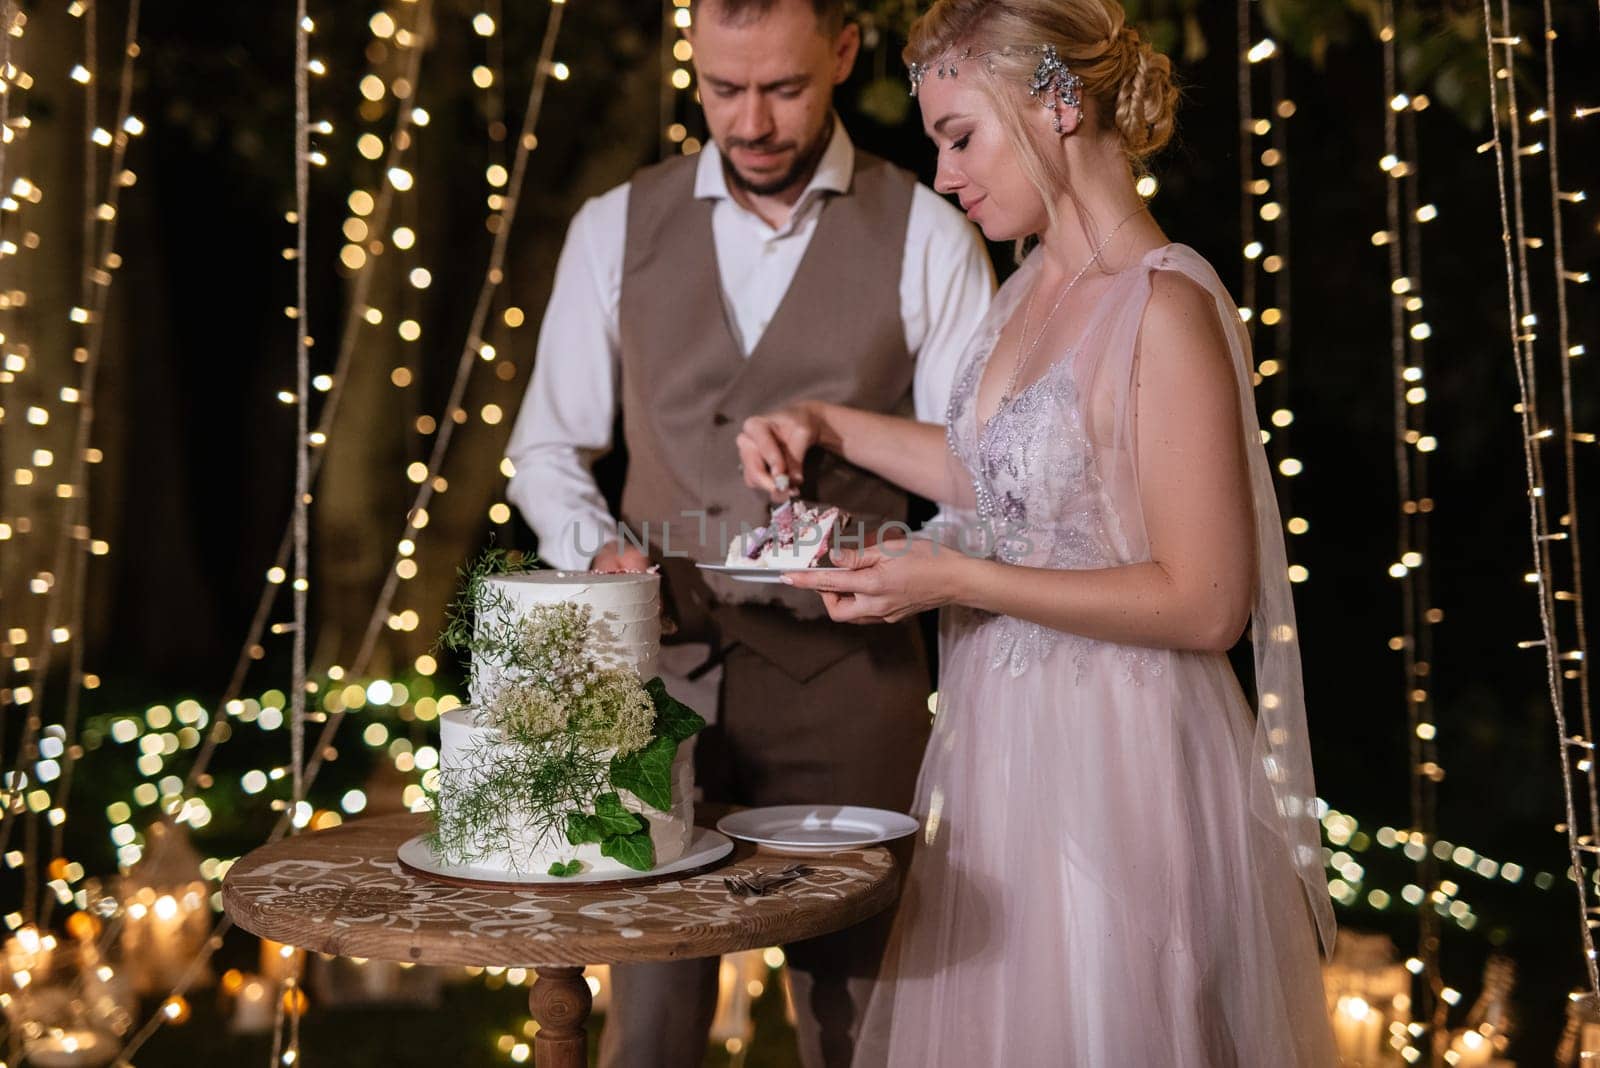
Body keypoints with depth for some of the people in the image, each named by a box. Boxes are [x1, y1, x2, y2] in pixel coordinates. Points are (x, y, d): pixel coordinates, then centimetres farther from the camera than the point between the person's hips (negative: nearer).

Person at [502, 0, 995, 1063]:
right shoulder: (616, 228, 5)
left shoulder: (929, 239, -2)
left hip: (848, 673, -1)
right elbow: (548, 445, 12)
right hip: (661, 665, 2)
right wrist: (595, 551, -7)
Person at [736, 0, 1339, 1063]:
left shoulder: (1165, 309, -20)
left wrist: (956, 580, -21)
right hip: (1004, 736, 8)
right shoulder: (1036, 285, 5)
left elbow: (1205, 602, -21)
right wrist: (833, 427, 13)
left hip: (1115, 761, -8)